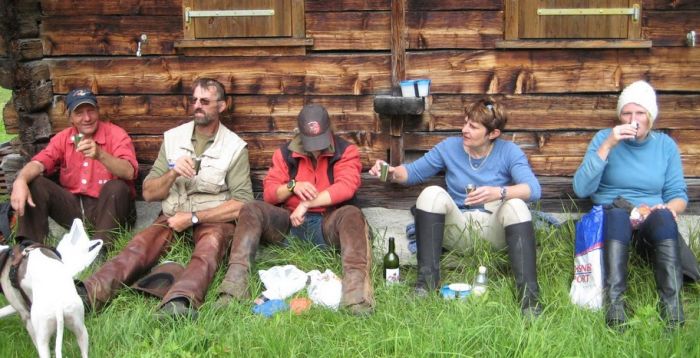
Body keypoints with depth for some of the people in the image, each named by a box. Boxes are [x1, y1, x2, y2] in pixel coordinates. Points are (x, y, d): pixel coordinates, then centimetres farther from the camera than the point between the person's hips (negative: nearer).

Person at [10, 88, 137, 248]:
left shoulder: (115, 133, -8)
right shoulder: (63, 138, 6)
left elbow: (129, 173, -23)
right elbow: (38, 163, -8)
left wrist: (100, 155, -41)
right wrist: (20, 181, -32)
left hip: (107, 207, -4)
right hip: (73, 206, 4)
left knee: (116, 187, -34)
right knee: (34, 183, -10)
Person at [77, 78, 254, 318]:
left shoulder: (235, 147, -1)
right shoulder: (173, 138, 10)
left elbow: (242, 204, -9)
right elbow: (148, 193, 9)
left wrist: (193, 217, -14)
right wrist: (172, 174, -12)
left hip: (213, 219, -3)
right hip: (172, 217, 3)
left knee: (210, 245, -37)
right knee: (141, 244, -27)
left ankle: (179, 303, -63)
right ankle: (88, 293, -50)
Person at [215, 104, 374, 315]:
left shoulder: (346, 151, 1)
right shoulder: (286, 153, 9)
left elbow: (346, 187, -16)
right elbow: (269, 193, 6)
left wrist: (307, 204, -18)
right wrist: (292, 186, -15)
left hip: (328, 224, -2)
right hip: (289, 223, 3)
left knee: (352, 214, -34)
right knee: (252, 210, -22)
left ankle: (356, 294, -53)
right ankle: (235, 285, -38)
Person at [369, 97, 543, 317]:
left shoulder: (509, 152, -4)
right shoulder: (449, 147, 3)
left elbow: (533, 189, -17)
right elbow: (414, 171, 9)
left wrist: (500, 192, -36)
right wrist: (393, 173, -14)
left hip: (494, 230, -2)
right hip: (457, 228, 2)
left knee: (515, 205, -32)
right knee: (432, 194, -24)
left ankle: (528, 293, -36)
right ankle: (427, 280, -27)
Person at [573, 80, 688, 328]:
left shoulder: (665, 145, 9)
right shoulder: (604, 138, 2)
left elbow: (678, 194, 8)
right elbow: (581, 189, -10)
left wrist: (670, 208, -16)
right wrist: (608, 145, -17)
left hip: (651, 221, 2)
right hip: (611, 220, -1)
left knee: (663, 217, -33)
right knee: (617, 215, -36)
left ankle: (672, 306, -42)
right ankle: (614, 304, -48)